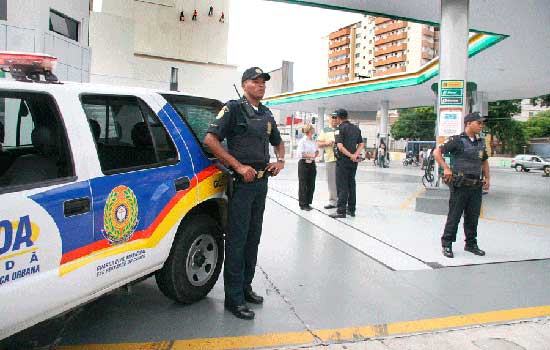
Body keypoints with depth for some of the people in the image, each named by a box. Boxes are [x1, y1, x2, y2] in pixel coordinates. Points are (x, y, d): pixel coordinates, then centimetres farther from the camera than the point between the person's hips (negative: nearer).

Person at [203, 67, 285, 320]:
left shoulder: (266, 114, 16)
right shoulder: (233, 108, -5)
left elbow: (278, 142, 30)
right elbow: (210, 140, -14)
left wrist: (280, 161, 8)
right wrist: (239, 166, -19)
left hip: (261, 181, 7)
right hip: (241, 182, -7)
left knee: (253, 237, 14)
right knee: (237, 239, -4)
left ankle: (245, 287, 27)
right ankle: (234, 298, 4)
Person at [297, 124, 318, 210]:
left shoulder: (314, 141, 11)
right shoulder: (302, 141, -9)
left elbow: (317, 151, 20)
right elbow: (300, 153, -16)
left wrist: (316, 153, -3)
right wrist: (311, 155, -20)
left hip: (312, 164, 7)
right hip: (304, 164, -7)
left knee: (311, 185, 8)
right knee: (303, 185, 0)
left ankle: (308, 203, 19)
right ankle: (303, 204, 8)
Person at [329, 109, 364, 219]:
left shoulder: (340, 128, -9)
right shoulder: (356, 128, 13)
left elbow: (340, 146, -20)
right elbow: (361, 144, 8)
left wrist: (350, 155, -13)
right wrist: (355, 155, -5)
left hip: (343, 160, -7)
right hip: (354, 161, 7)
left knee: (342, 186, -3)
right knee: (351, 184, 13)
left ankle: (341, 211, -3)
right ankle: (351, 209, 18)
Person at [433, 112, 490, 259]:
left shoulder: (480, 142, 14)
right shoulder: (458, 141, -7)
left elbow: (484, 161, 26)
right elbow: (437, 152, -10)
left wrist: (487, 178, 14)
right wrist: (446, 168, -17)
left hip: (476, 186, 6)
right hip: (460, 185, -6)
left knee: (473, 217, 12)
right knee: (454, 216, -1)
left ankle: (471, 244, 24)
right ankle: (447, 244, 8)